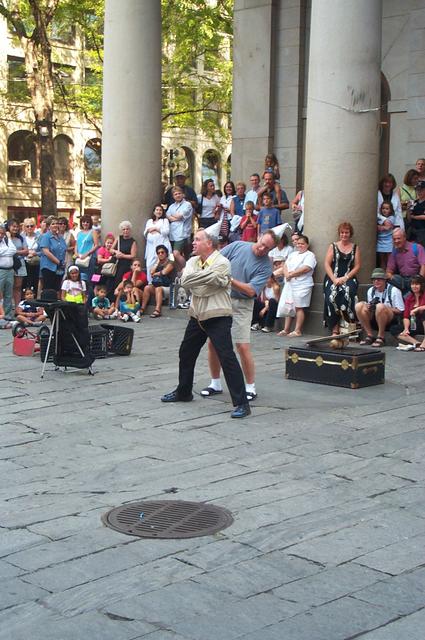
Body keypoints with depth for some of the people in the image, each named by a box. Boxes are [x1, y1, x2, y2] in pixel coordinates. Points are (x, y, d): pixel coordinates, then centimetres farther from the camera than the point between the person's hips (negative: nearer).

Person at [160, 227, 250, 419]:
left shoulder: (222, 263, -12)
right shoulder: (193, 261, 9)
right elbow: (185, 281, -9)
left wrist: (195, 278, -11)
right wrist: (207, 275, -14)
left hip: (218, 318, -8)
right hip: (197, 317, 8)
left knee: (227, 358, -14)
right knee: (186, 354, 18)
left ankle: (241, 403, -12)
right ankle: (183, 392, 38)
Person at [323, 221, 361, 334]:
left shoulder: (355, 248, 14)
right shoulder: (333, 246, 14)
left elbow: (357, 266, 7)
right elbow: (327, 264, 5)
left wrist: (345, 278, -8)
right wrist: (334, 279, -9)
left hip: (349, 278, 0)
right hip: (333, 278, 0)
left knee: (347, 294, -34)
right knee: (332, 296, -29)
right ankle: (335, 330, -28)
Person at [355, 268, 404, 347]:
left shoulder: (393, 291, -9)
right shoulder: (370, 291, 8)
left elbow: (400, 311, -10)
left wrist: (384, 308, -22)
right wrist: (369, 307, -8)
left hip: (392, 319, -5)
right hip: (374, 319, 6)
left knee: (380, 307, -36)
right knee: (359, 306, -17)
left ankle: (381, 337, -21)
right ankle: (369, 335, -11)